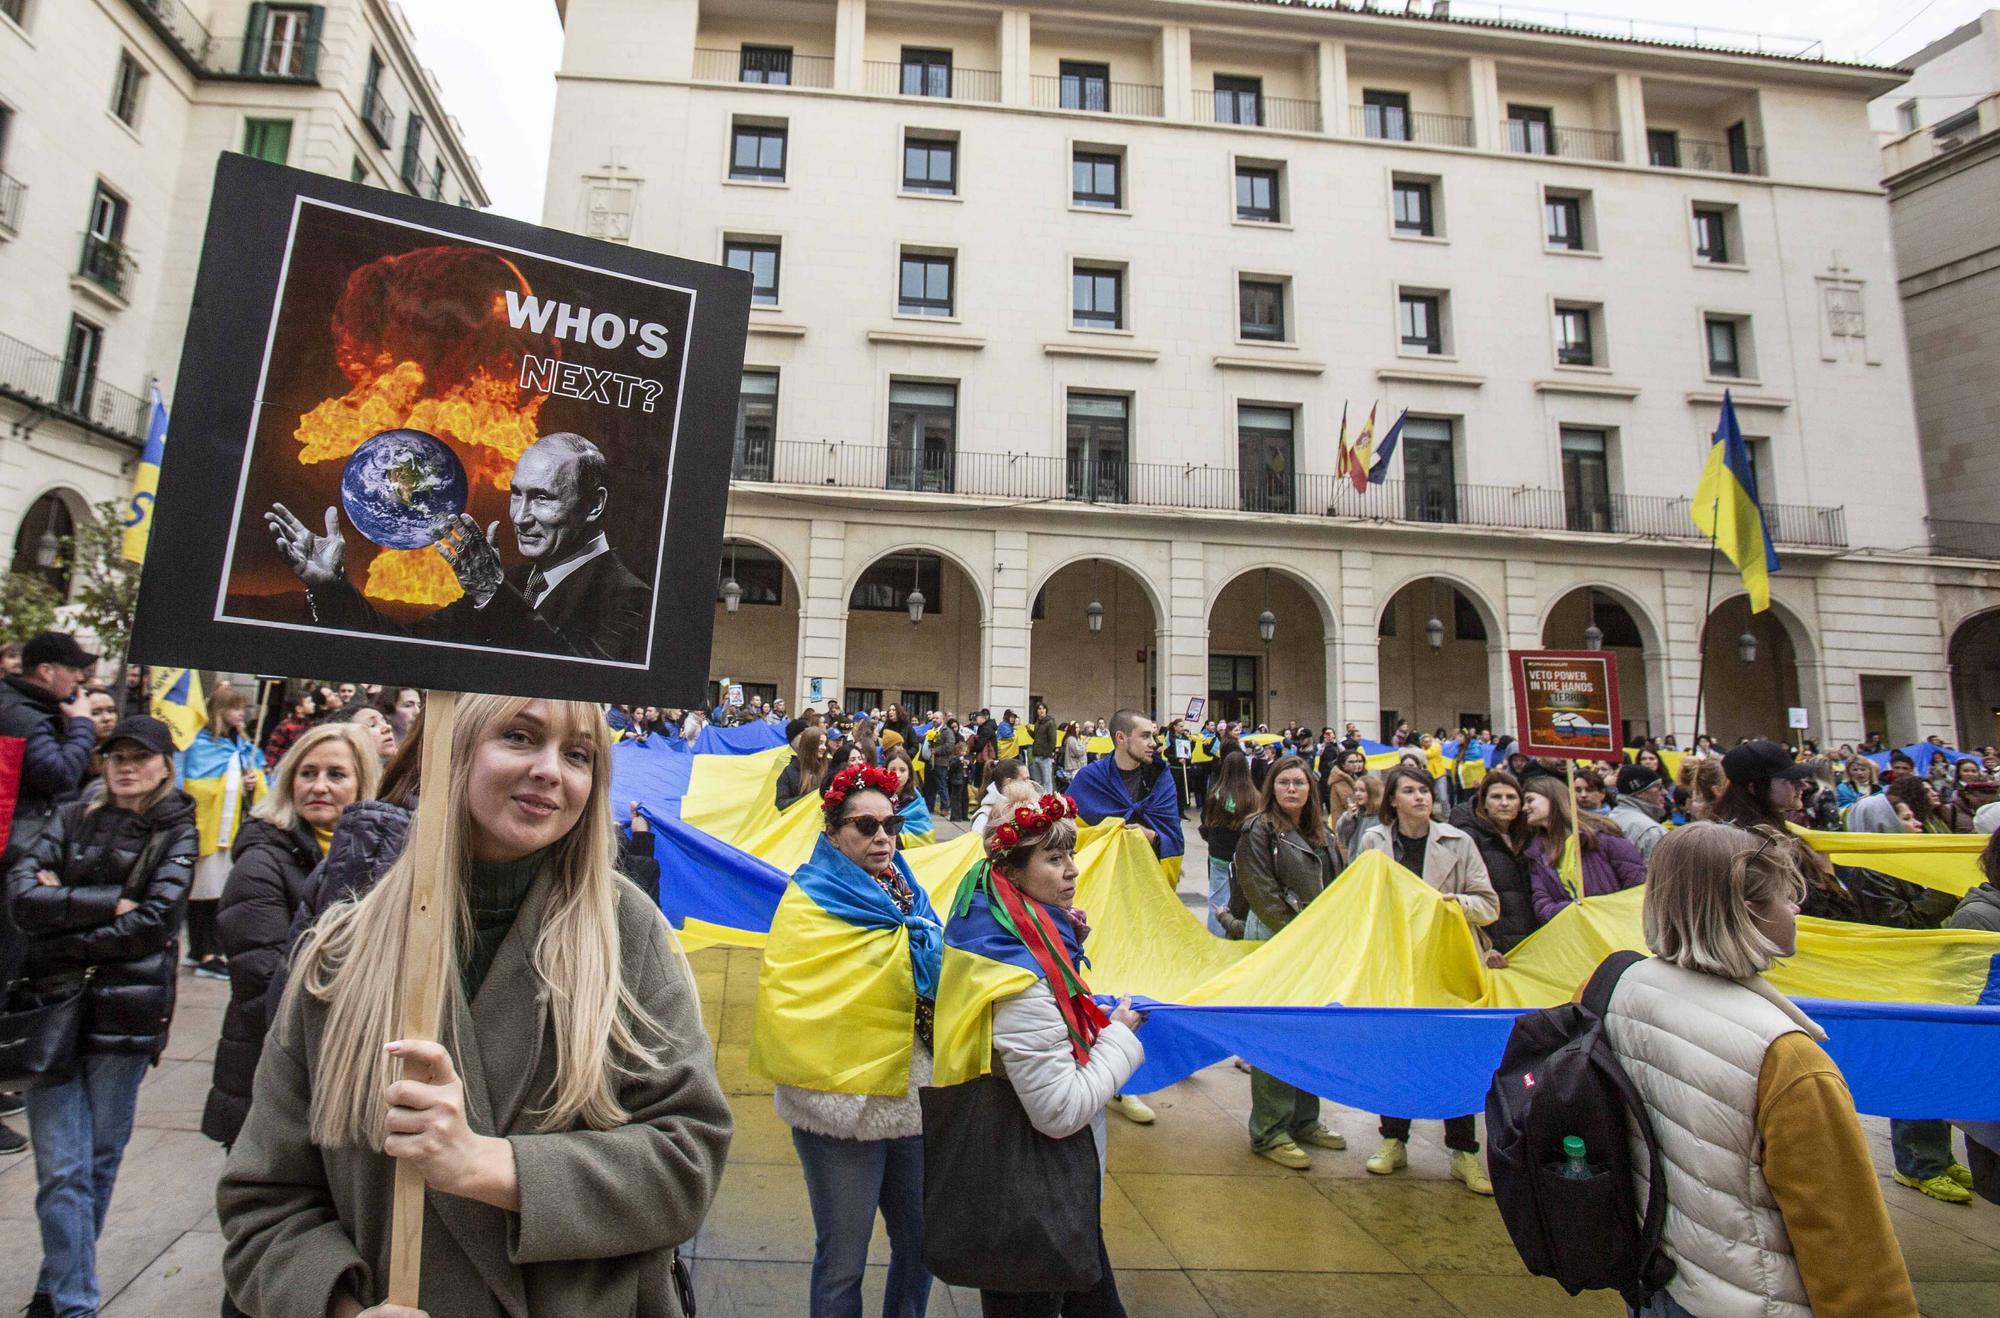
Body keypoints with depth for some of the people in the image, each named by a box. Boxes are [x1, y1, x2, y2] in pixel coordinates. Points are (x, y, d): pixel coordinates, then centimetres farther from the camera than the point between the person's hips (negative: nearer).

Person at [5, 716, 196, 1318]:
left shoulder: (178, 833, 0)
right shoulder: (69, 820, 8)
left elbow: (153, 923, -10)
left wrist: (64, 919, -9)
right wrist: (109, 904, -13)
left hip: (126, 1014, -1)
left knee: (100, 1160, 10)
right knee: (61, 1170, 0)